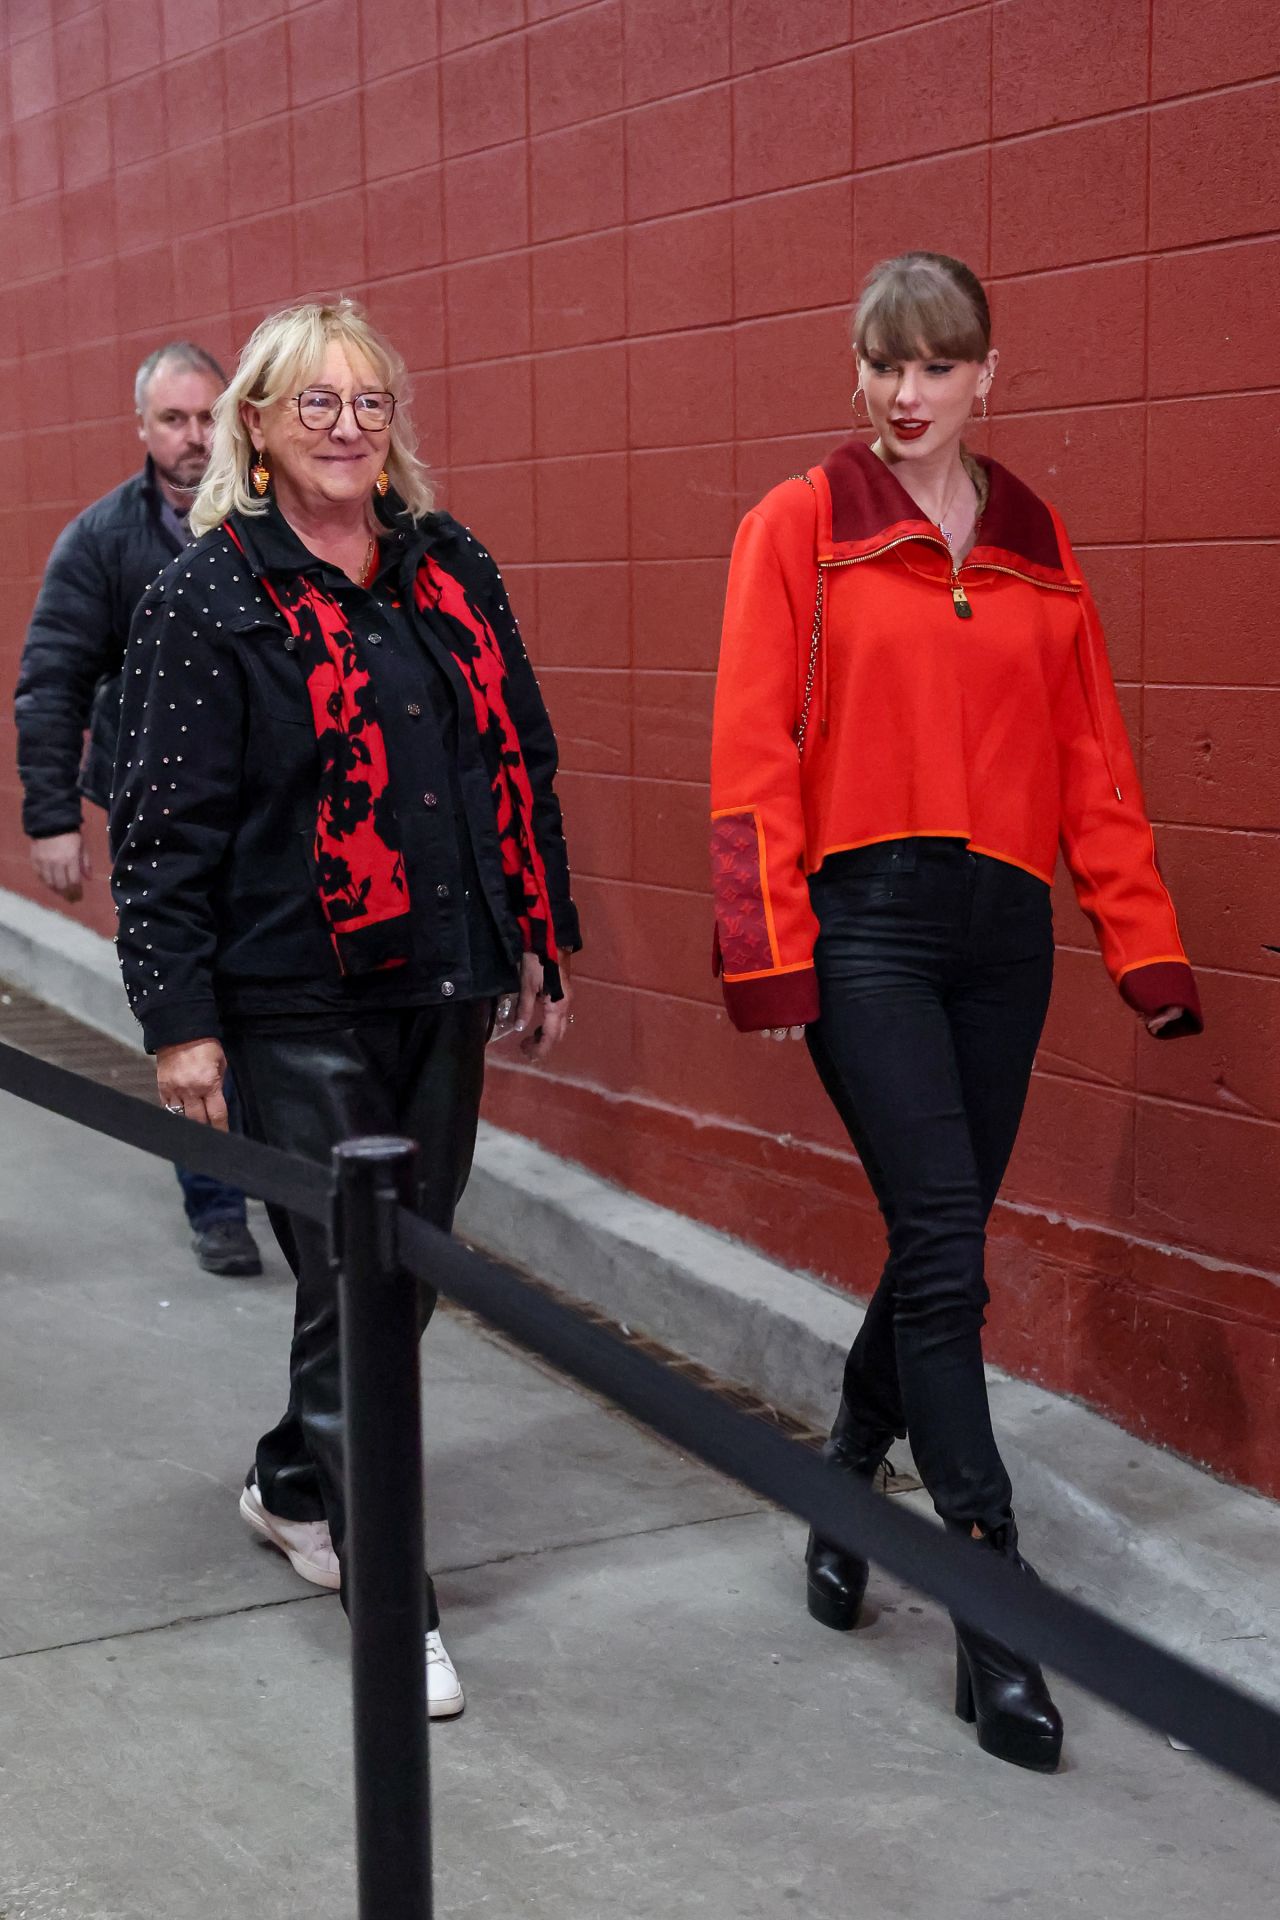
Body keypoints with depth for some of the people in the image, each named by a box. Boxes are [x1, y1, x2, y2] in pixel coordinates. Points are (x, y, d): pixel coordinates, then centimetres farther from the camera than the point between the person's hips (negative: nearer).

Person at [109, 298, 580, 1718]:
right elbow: (165, 827, -9)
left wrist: (542, 940, 14)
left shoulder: (450, 569, 9)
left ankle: (294, 1480, 39)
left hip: (444, 989, 6)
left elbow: (521, 761, 15)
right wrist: (180, 1020, -12)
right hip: (299, 1005, -6)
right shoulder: (208, 599, -7)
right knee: (353, 1292, -2)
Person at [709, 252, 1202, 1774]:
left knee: (941, 1241, 10)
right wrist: (769, 954, -11)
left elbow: (1091, 762, 11)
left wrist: (1143, 947, 6)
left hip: (1002, 925, 4)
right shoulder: (800, 527, 0)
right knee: (944, 1244, -10)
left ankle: (845, 1479, 36)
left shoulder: (1036, 545, 12)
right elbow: (753, 757, -5)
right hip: (865, 917, -4)